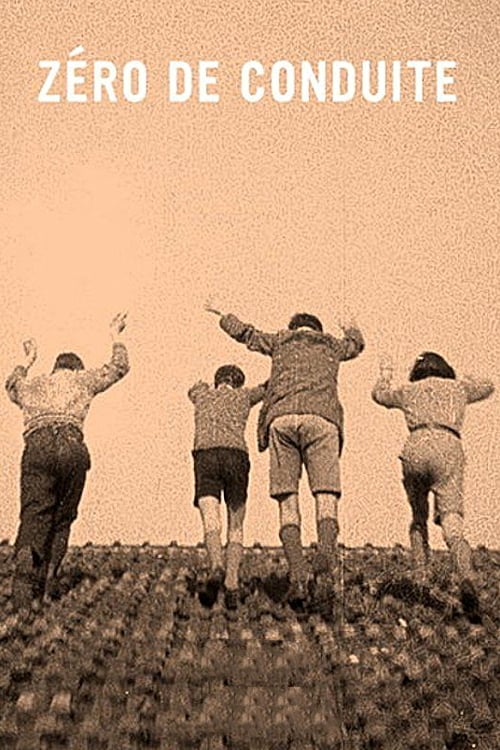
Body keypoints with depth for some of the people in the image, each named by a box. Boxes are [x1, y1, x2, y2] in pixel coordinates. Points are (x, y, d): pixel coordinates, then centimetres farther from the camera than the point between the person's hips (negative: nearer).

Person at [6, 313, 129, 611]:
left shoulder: (32, 385, 29)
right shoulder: (81, 379, 23)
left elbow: (12, 385, 54)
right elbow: (119, 367, 36)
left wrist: (28, 361, 69)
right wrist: (116, 338, 52)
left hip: (36, 447, 1)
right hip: (71, 447, -1)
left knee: (34, 513, -7)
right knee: (63, 517, 8)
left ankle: (27, 556, -35)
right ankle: (44, 580, 1)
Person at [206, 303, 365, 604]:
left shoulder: (281, 340, 28)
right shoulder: (330, 344, 30)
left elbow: (245, 333, 45)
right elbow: (356, 344, 54)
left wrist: (221, 315, 64)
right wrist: (352, 329, 77)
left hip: (281, 418, 1)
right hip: (321, 418, 0)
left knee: (287, 502, 0)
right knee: (326, 495, -7)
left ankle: (298, 574, -14)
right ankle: (327, 546, -38)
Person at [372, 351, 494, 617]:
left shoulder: (409, 390, 26)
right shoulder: (458, 387, 26)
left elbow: (380, 394, 47)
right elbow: (487, 387, 47)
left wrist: (386, 373, 65)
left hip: (416, 448, 1)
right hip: (449, 448, -1)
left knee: (418, 519, 21)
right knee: (451, 524, -14)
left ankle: (420, 577, 8)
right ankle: (466, 578, -39)